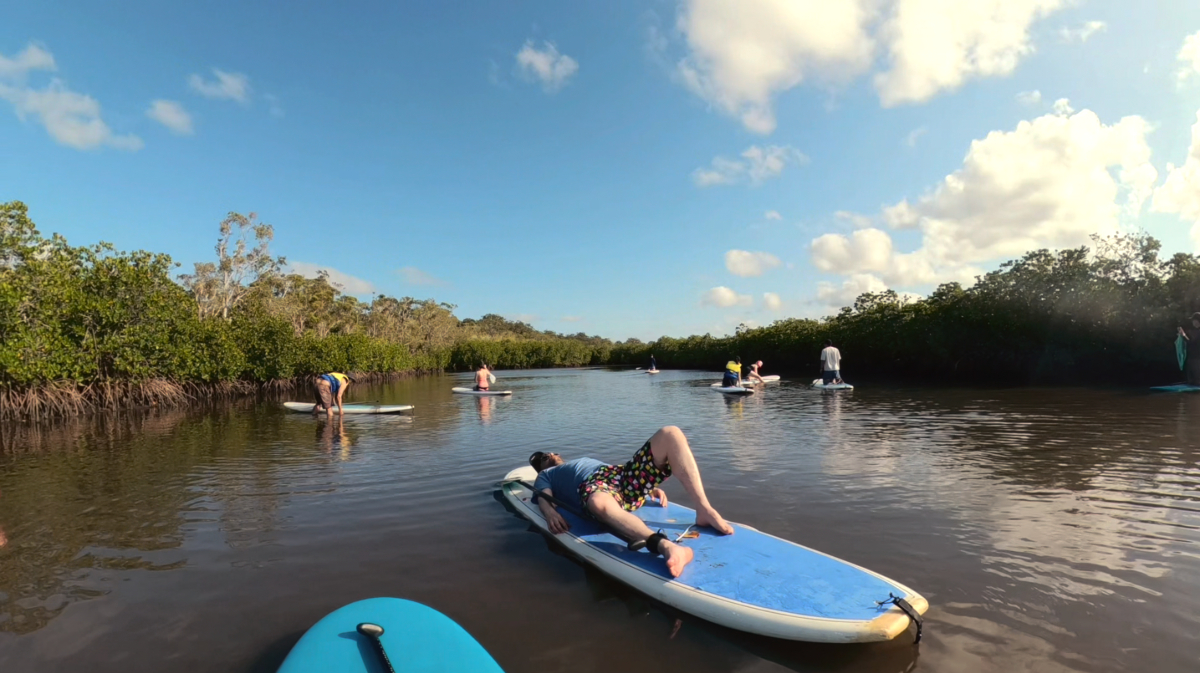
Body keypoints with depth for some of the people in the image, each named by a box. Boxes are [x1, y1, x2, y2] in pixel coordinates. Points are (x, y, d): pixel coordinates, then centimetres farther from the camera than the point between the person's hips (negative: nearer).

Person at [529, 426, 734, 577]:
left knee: (670, 434, -16)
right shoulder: (545, 476, 33)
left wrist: (650, 486, 13)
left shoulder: (587, 460, 46)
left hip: (625, 477, 6)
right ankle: (667, 547, -63)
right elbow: (544, 498, 10)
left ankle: (705, 510, -27)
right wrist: (550, 513, -15)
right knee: (599, 501, -45)